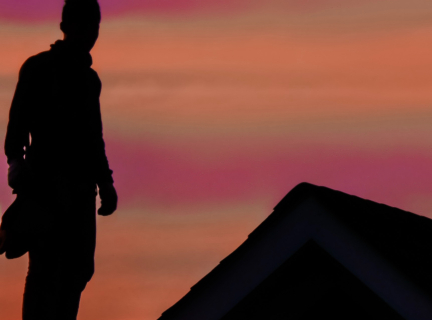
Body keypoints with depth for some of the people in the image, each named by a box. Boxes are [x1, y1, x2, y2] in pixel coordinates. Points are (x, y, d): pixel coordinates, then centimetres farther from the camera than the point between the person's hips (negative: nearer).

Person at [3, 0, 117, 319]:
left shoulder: (90, 79, 19)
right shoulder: (39, 68, -1)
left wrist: (104, 182, 20)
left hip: (81, 185, 7)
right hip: (48, 181, -7)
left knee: (79, 267, 3)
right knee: (45, 266, -12)